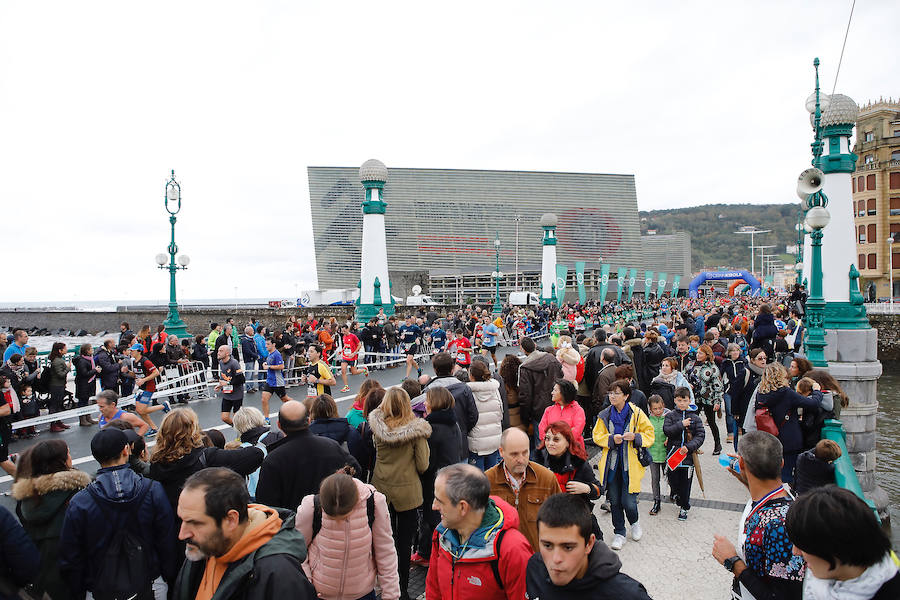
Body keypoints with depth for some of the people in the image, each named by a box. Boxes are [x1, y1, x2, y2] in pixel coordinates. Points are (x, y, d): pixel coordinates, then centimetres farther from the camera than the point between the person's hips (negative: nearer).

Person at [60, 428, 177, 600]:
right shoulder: (154, 491, -16)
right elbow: (168, 545, -9)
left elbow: (70, 558, -6)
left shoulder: (79, 503, -15)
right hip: (148, 586, 0)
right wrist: (171, 580, 6)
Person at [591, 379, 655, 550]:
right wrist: (611, 439, -14)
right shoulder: (605, 415, 3)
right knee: (614, 501, 8)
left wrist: (635, 437, -18)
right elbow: (597, 436, 5)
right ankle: (619, 533, 26)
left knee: (628, 502, -3)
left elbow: (649, 435, 1)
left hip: (630, 464, -2)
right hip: (611, 464, 2)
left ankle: (635, 522, 31)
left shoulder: (637, 413, -4)